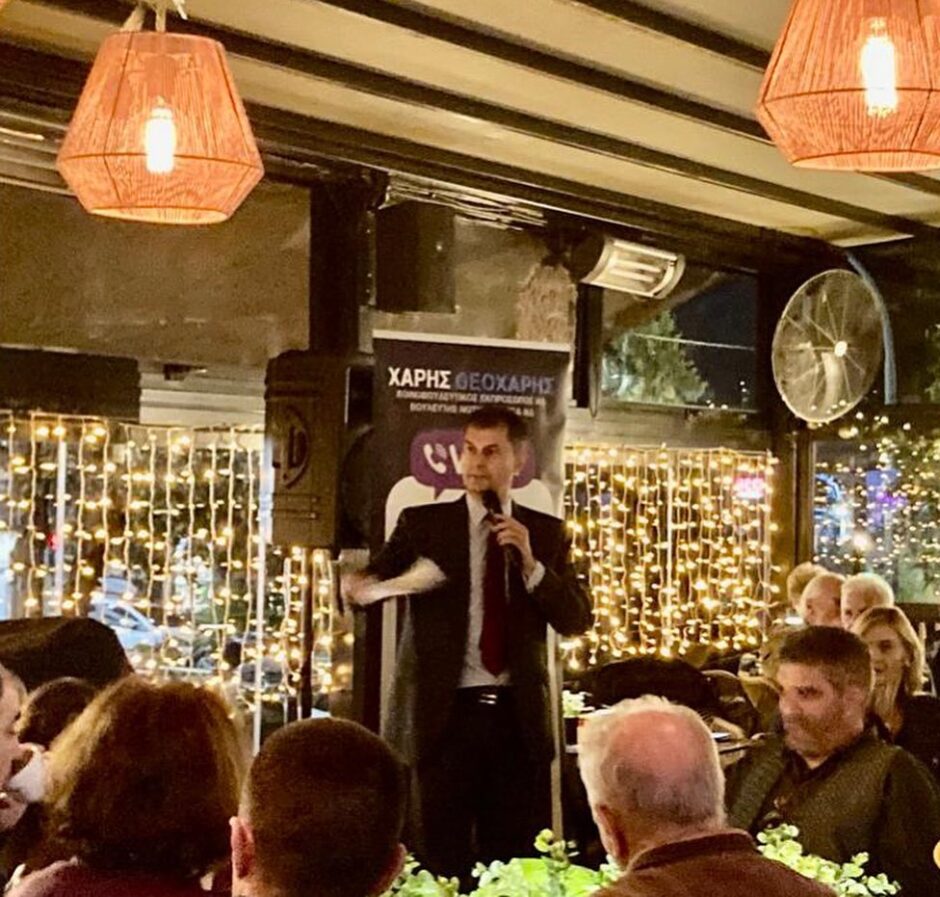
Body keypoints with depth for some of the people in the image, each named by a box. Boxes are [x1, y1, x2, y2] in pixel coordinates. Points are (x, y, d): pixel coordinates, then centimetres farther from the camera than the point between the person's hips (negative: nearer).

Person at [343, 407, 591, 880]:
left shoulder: (546, 532, 9)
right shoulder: (423, 524, 4)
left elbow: (577, 621, 4)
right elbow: (373, 579, -8)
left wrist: (531, 564, -11)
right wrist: (358, 585, -31)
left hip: (518, 718, 2)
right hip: (445, 715, -2)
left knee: (518, 860, 5)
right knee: (441, 861, 2)